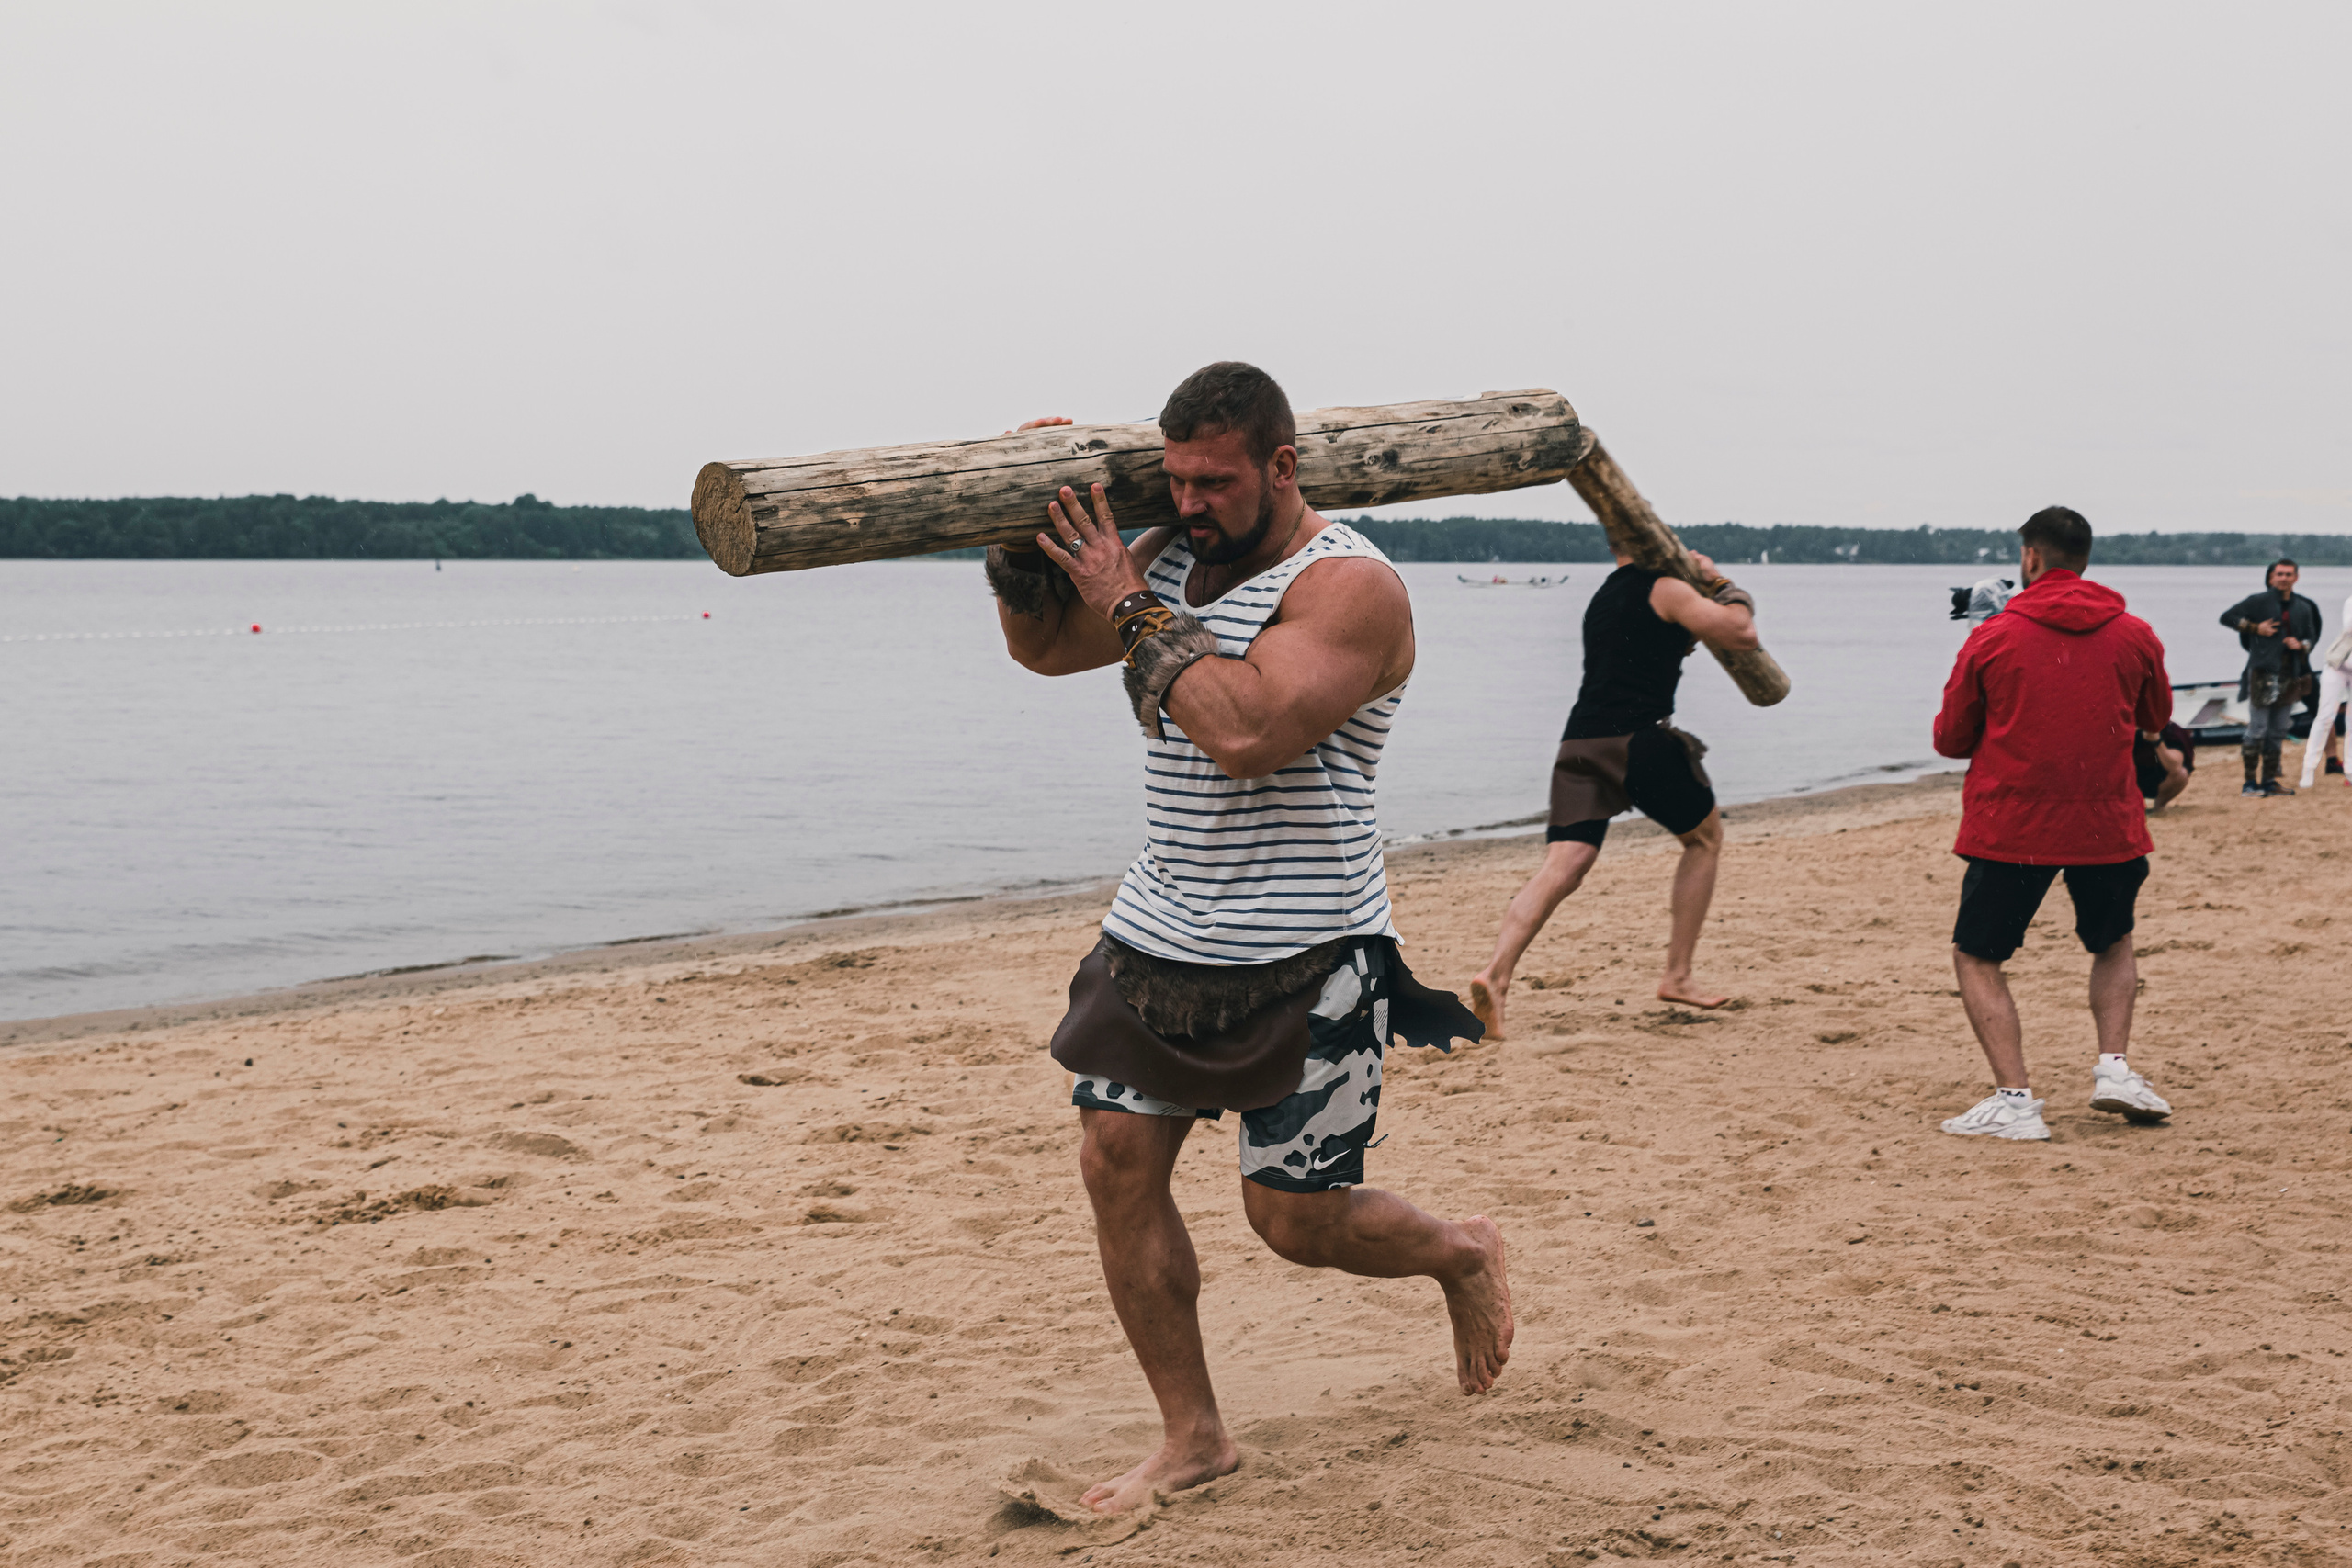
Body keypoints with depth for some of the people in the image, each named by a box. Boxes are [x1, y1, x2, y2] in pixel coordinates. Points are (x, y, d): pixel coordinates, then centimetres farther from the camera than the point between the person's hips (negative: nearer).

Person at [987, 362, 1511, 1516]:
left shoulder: (1350, 586, -16)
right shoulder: (1173, 557, 8)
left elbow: (1244, 733, -30)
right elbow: (1042, 647, 17)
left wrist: (1132, 607, -22)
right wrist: (1025, 535, -1)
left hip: (1304, 961, -7)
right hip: (1161, 935, 7)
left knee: (1292, 1218, -1)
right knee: (1116, 1164, 0)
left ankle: (1464, 1255, 31)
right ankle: (1192, 1437, 15)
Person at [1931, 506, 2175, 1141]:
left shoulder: (1992, 639, -6)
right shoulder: (2134, 636, 1)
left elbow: (1950, 740, 3)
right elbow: (2157, 717, 19)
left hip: (2010, 824, -3)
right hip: (2108, 824, 3)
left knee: (1977, 957, 10)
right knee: (2114, 943, 27)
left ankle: (2014, 1098, -4)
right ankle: (2114, 1065, 10)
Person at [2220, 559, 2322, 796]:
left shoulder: (2303, 608, 12)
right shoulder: (2259, 601, -1)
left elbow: (2312, 637, 19)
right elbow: (2227, 617, -1)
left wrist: (2301, 645, -4)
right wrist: (2255, 628, -10)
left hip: (2290, 676, 5)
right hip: (2263, 673, -5)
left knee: (2278, 732, 9)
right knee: (2257, 730, -6)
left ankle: (2269, 780, 15)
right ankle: (2250, 781, -2)